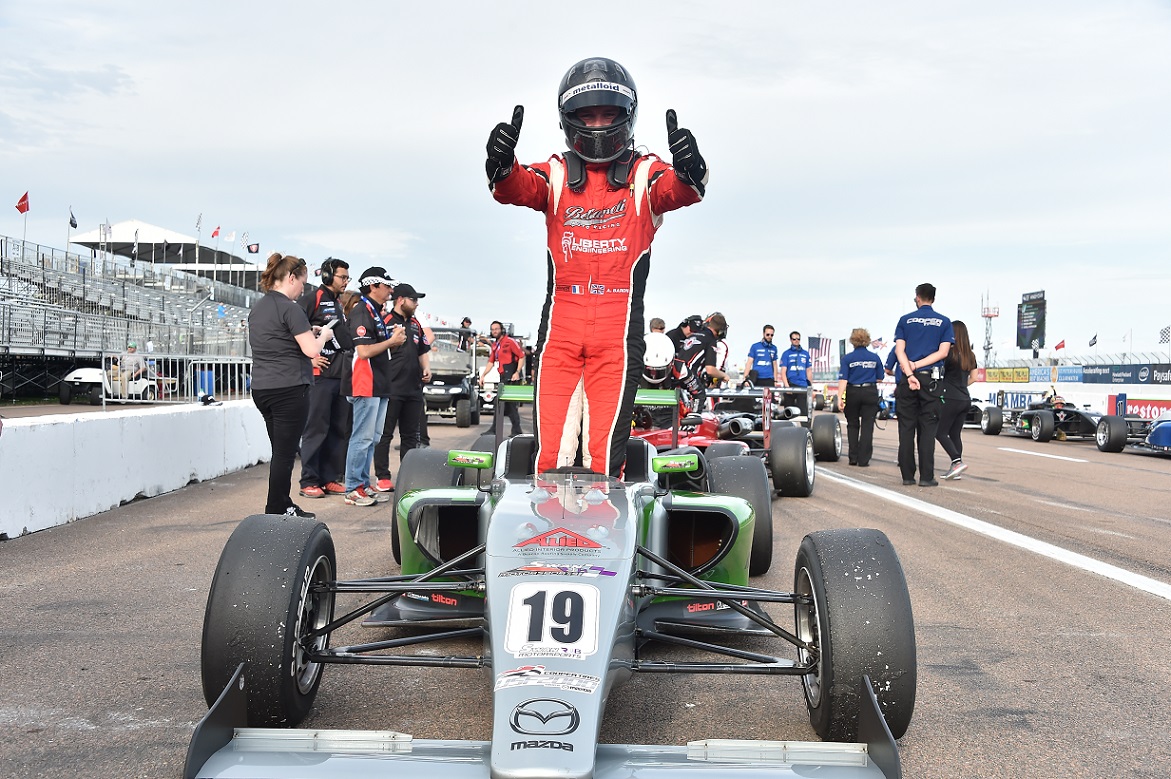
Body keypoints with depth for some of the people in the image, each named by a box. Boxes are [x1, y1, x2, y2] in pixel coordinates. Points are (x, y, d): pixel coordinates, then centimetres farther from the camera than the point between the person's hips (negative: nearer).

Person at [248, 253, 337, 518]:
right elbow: (311, 350, -17)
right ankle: (275, 514, 3)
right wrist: (322, 336, 2)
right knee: (285, 454, -2)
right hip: (289, 389, -9)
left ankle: (284, 507, 23)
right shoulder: (289, 308, -13)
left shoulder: (258, 307, 14)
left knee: (280, 451, 16)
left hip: (261, 388, 9)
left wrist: (306, 332, 18)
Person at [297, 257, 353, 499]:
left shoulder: (340, 304, 21)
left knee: (338, 429, 9)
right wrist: (309, 357, -15)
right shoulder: (313, 297, -5)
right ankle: (309, 481, 0)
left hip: (341, 375, 8)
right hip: (320, 373, -8)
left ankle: (331, 479, 16)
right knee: (316, 428, -5)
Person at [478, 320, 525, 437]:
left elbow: (521, 356, -7)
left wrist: (517, 373, -14)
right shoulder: (494, 344, 17)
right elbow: (491, 362, 20)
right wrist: (483, 375, 12)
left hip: (510, 377, -8)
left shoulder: (509, 341, -7)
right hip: (502, 377, 8)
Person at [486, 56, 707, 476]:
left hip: (618, 328, -1)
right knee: (550, 449, -1)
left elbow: (677, 190, -12)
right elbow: (520, 188, -8)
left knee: (607, 449, -3)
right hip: (560, 323, 1)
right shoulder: (556, 173, 13)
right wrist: (502, 166, -32)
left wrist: (689, 171, -37)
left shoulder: (645, 173, 9)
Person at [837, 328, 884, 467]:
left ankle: (853, 458, 14)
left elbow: (843, 379, -12)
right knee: (867, 426, 3)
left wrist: (839, 397, -15)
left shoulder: (847, 358, -5)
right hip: (870, 393, 0)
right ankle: (863, 459, -1)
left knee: (852, 425, 15)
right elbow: (880, 378, 6)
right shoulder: (875, 358, 0)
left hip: (853, 393, 0)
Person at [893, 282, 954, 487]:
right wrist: (916, 365, -6)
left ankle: (907, 476, 5)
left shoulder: (905, 320, 7)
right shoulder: (944, 322, 6)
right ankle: (926, 477, -2)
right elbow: (943, 352, -4)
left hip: (908, 378, 1)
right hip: (931, 379, 0)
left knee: (906, 428, 5)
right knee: (927, 429, 1)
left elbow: (899, 349, -3)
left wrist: (909, 373, -11)